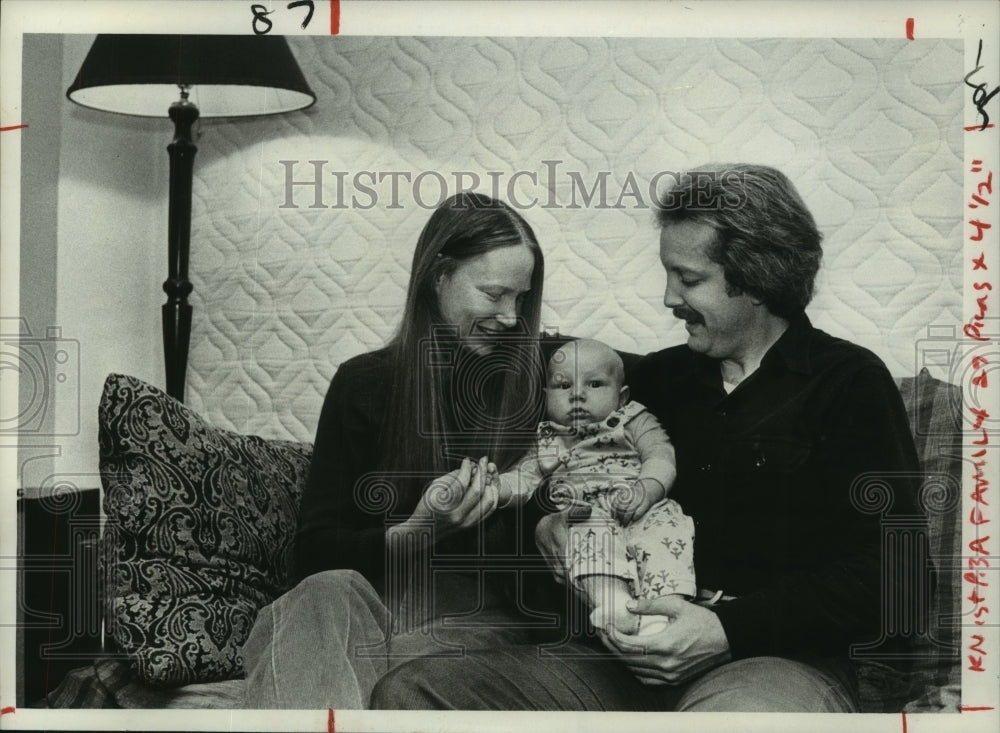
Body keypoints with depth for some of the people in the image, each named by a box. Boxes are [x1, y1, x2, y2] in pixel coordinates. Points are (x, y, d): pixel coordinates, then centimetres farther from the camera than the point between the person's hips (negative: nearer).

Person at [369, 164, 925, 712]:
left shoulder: (848, 384, 2)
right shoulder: (660, 376, 19)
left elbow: (887, 577, -6)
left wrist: (727, 628, -16)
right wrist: (556, 523, 8)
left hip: (778, 658, -5)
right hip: (627, 658, 6)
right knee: (408, 692, -11)